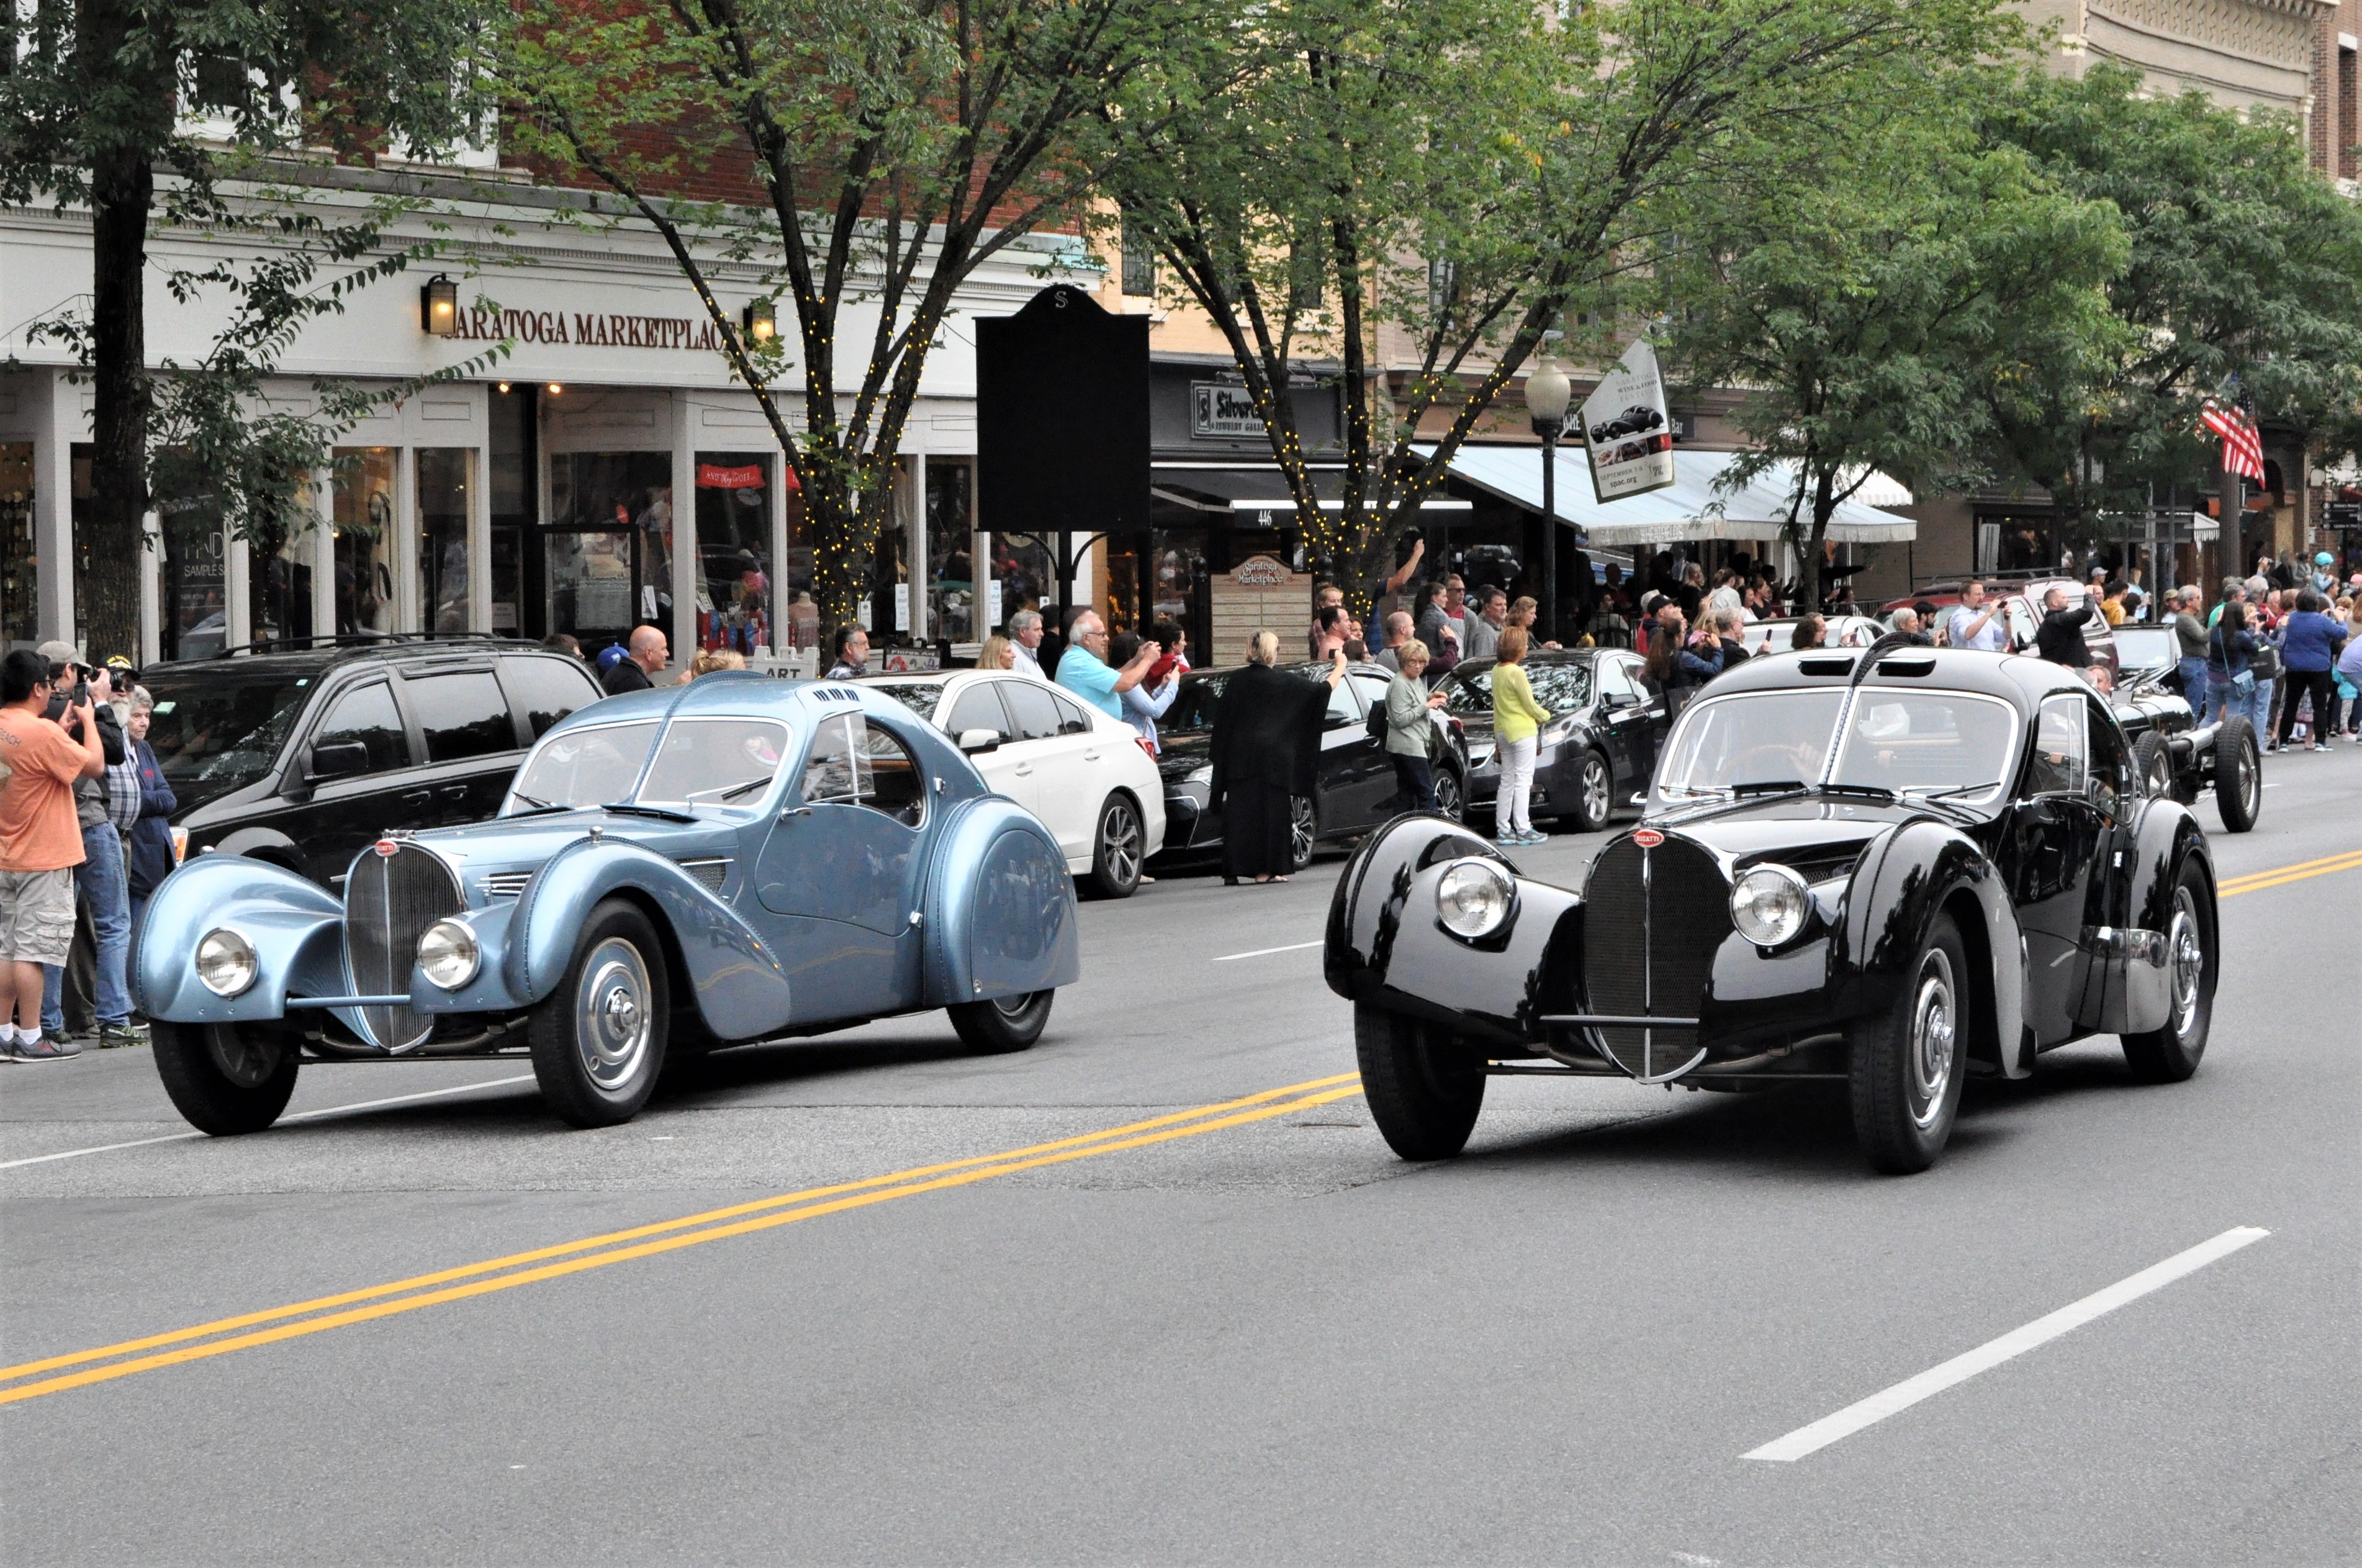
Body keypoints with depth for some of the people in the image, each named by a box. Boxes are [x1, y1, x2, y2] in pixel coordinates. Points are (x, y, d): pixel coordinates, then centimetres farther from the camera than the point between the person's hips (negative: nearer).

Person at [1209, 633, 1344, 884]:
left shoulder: (1235, 682, 5)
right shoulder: (1282, 682, -4)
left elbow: (1222, 722, 7)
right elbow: (1323, 690, 0)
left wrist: (1217, 759, 16)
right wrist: (1340, 666, 17)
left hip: (1240, 759, 3)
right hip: (1273, 757, -3)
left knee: (1239, 812, 3)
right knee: (1272, 810, 2)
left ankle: (1233, 871, -1)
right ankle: (1266, 869, -1)